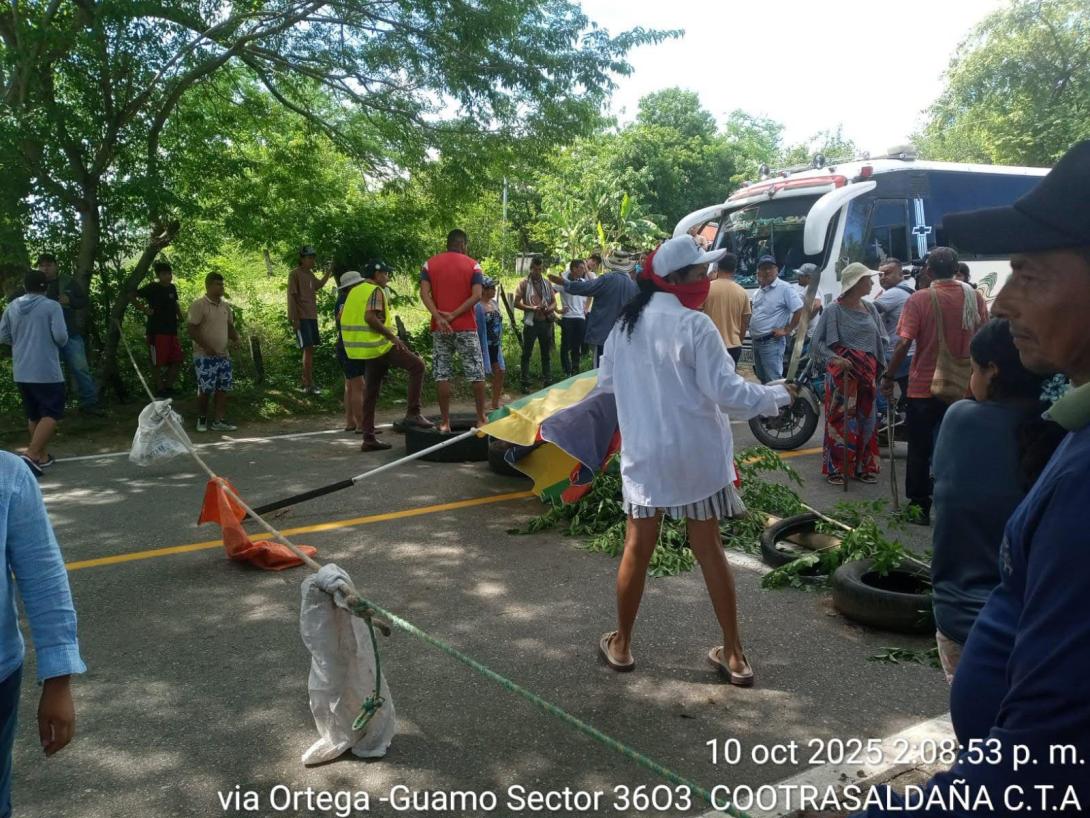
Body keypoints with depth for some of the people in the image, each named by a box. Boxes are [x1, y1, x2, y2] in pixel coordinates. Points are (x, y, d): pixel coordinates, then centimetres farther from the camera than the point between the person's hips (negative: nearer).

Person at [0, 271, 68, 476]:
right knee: (51, 415, -2)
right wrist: (60, 343, 7)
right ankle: (31, 455, -16)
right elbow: (61, 336, -16)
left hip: (21, 372, 6)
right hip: (46, 371, -6)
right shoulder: (51, 306, -8)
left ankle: (43, 456, 25)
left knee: (34, 415, 17)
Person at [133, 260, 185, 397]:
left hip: (172, 331, 7)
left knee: (177, 361, 7)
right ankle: (160, 391, 9)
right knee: (158, 364, 0)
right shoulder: (152, 288, -8)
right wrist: (144, 310, -11)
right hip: (156, 331, -7)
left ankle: (168, 387, 21)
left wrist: (180, 317, 12)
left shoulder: (172, 288, 11)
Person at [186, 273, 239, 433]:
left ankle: (219, 421, 10)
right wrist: (206, 347, -20)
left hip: (223, 355, 7)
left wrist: (235, 338, -1)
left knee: (223, 388, 5)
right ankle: (202, 418, 16)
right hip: (205, 356, -6)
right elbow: (191, 329, -14)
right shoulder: (199, 305, -11)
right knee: (205, 389, -2)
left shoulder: (225, 306, 11)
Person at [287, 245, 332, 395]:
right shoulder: (294, 274, -9)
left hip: (312, 316, 8)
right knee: (308, 349, -11)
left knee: (310, 349, 10)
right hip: (301, 317, -8)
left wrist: (329, 272, 20)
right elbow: (291, 296, -13)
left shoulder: (311, 274, 13)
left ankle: (306, 382, 18)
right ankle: (309, 384, -10)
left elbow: (319, 285, 34)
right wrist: (295, 318, -19)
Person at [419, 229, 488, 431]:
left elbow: (424, 293, -7)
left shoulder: (429, 264, 6)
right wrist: (454, 315, -13)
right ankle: (481, 418, 11)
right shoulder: (472, 265, 1)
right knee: (476, 373, 7)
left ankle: (445, 422, 4)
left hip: (440, 328, 2)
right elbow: (476, 295, -12)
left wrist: (439, 317, -16)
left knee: (442, 375, 4)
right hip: (466, 327, -2)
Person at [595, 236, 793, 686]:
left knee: (637, 549, 13)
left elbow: (605, 381, 13)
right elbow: (726, 391, -16)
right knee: (709, 550, 8)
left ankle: (621, 644, 25)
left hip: (642, 453, 3)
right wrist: (777, 395, -2)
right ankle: (734, 654, 19)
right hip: (694, 455, -3)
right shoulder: (694, 325, -13)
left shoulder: (626, 324, 5)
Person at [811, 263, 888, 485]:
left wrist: (880, 367, 4)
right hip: (842, 373, -6)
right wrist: (834, 359, -23)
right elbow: (818, 341, -9)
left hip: (867, 373, 6)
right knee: (840, 419, -5)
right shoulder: (834, 310, -7)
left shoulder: (871, 309, 10)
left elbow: (881, 341, 13)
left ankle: (863, 467, 21)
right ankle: (835, 469, 5)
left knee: (866, 419, 10)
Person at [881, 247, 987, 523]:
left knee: (920, 451, 8)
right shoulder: (974, 297, 0)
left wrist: (888, 377, -7)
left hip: (924, 387, -3)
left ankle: (920, 507, 13)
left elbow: (904, 343, -16)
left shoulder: (919, 300, -11)